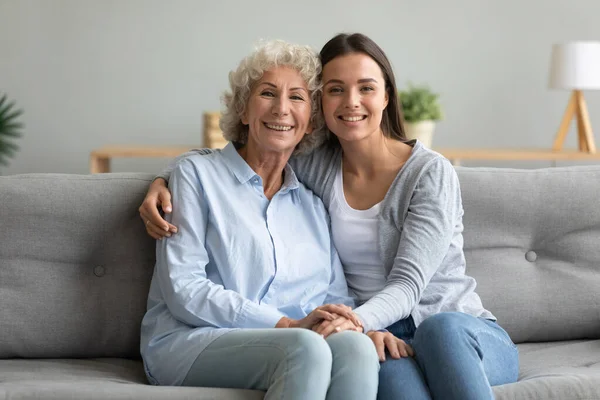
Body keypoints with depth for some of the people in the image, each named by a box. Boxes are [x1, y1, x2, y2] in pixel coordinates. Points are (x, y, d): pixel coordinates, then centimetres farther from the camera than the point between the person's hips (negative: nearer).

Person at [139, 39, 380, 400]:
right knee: (306, 348, -36)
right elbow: (183, 290, -5)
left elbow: (338, 299, 16)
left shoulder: (313, 204, 22)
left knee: (356, 348, -31)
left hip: (289, 344, 4)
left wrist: (360, 324, -11)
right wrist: (289, 324, -14)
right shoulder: (198, 174, 7)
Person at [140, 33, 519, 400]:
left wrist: (356, 320, -35)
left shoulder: (431, 172, -6)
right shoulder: (314, 165, 5)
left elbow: (408, 284, -14)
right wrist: (163, 181, -3)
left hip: (466, 335, -1)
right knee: (387, 361, -38)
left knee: (442, 327, -40)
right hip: (382, 335, 1)